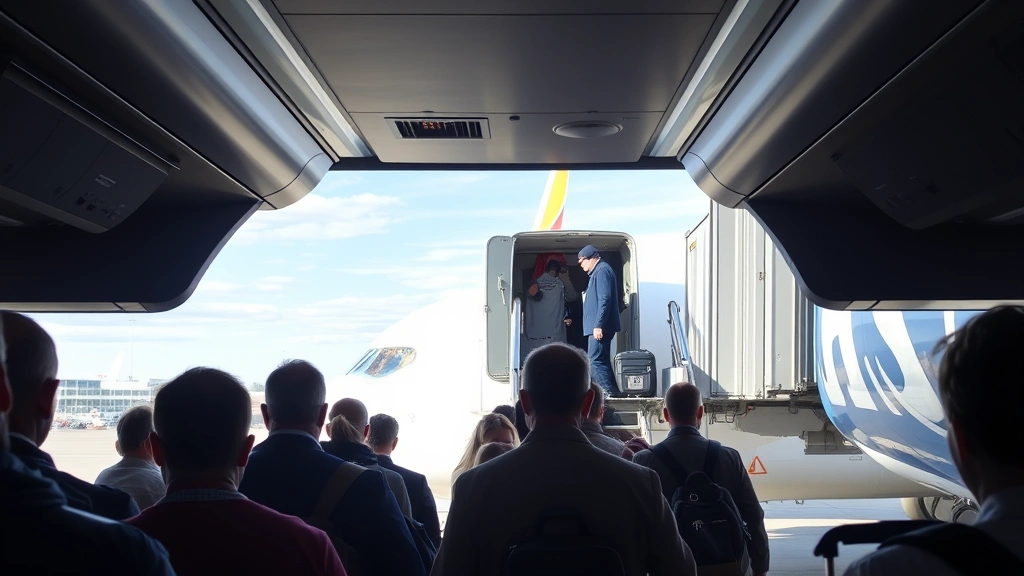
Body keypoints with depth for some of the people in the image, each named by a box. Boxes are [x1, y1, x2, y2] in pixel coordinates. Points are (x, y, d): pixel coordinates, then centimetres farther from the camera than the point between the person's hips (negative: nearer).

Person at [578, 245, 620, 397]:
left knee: (595, 361, -11)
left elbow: (604, 299, -21)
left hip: (600, 327, -11)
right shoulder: (598, 271, 20)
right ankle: (612, 392, 14)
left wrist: (598, 325, -24)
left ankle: (608, 392, -11)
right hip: (599, 326, 11)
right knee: (602, 361, 12)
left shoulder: (602, 270, -12)